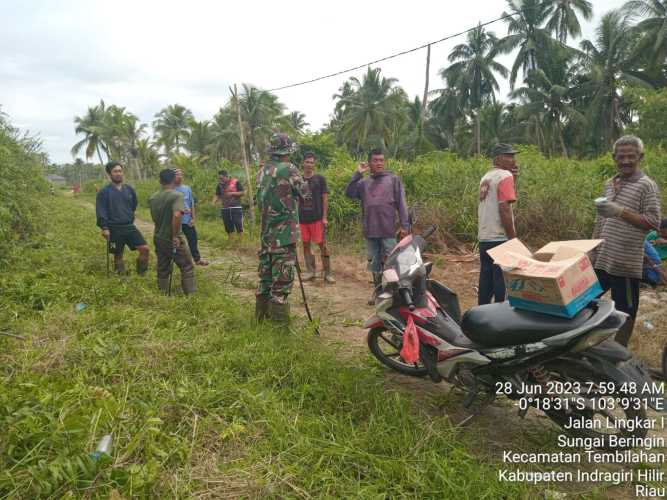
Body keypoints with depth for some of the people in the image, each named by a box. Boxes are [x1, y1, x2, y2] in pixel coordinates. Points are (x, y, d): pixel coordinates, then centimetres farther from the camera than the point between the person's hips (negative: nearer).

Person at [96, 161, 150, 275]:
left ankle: (142, 274, 6)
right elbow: (101, 211, -9)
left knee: (145, 248, -10)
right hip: (114, 229, -3)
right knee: (118, 256, 7)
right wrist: (104, 228, -16)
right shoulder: (104, 192, -5)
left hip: (129, 227, 3)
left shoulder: (129, 189, 8)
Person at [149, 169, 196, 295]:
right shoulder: (177, 195, -16)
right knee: (187, 267, 5)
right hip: (174, 240, -6)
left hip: (158, 239, 6)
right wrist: (175, 236, -22)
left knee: (162, 270, 14)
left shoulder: (152, 198, 6)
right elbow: (177, 215, -31)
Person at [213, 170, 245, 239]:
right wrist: (214, 202, -12)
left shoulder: (236, 182, -5)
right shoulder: (220, 185, 7)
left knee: (239, 226, -4)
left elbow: (242, 192, -4)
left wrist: (232, 193, -15)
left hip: (236, 208, -4)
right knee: (228, 228, 9)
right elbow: (217, 195, 8)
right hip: (225, 209, 4)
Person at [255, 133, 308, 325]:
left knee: (266, 271, 17)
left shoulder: (263, 171, 8)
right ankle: (279, 318, -1)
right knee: (282, 275, -3)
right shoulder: (288, 169, -12)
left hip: (266, 231, 7)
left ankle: (262, 313, 27)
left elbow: (261, 197, 12)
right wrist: (298, 177, 18)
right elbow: (303, 191, 0)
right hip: (284, 232, -7)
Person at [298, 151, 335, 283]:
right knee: (305, 244, 6)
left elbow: (325, 198, -1)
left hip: (317, 217, -4)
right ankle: (310, 271, 16)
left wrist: (324, 217, -9)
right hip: (302, 218, 4)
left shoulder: (320, 179, 1)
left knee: (322, 244, -4)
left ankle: (327, 273, 2)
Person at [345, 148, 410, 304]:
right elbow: (349, 193, -4)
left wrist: (405, 226, -6)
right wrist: (357, 174, -8)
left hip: (388, 230, -3)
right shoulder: (363, 183, 12)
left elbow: (401, 204, 1)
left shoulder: (393, 179, 4)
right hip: (370, 231, 3)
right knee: (374, 263, 12)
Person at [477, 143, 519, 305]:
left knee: (486, 279, 13)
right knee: (502, 279, -2)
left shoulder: (486, 177, 15)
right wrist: (513, 237, -13)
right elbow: (504, 208, -19)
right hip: (500, 238, -8)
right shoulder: (505, 176, -11)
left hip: (484, 238, 8)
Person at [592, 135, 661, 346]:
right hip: (601, 258, 7)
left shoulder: (647, 185, -8)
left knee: (625, 310, 6)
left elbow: (654, 221, -15)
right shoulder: (610, 183, 12)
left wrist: (620, 211, -24)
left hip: (625, 262, -7)